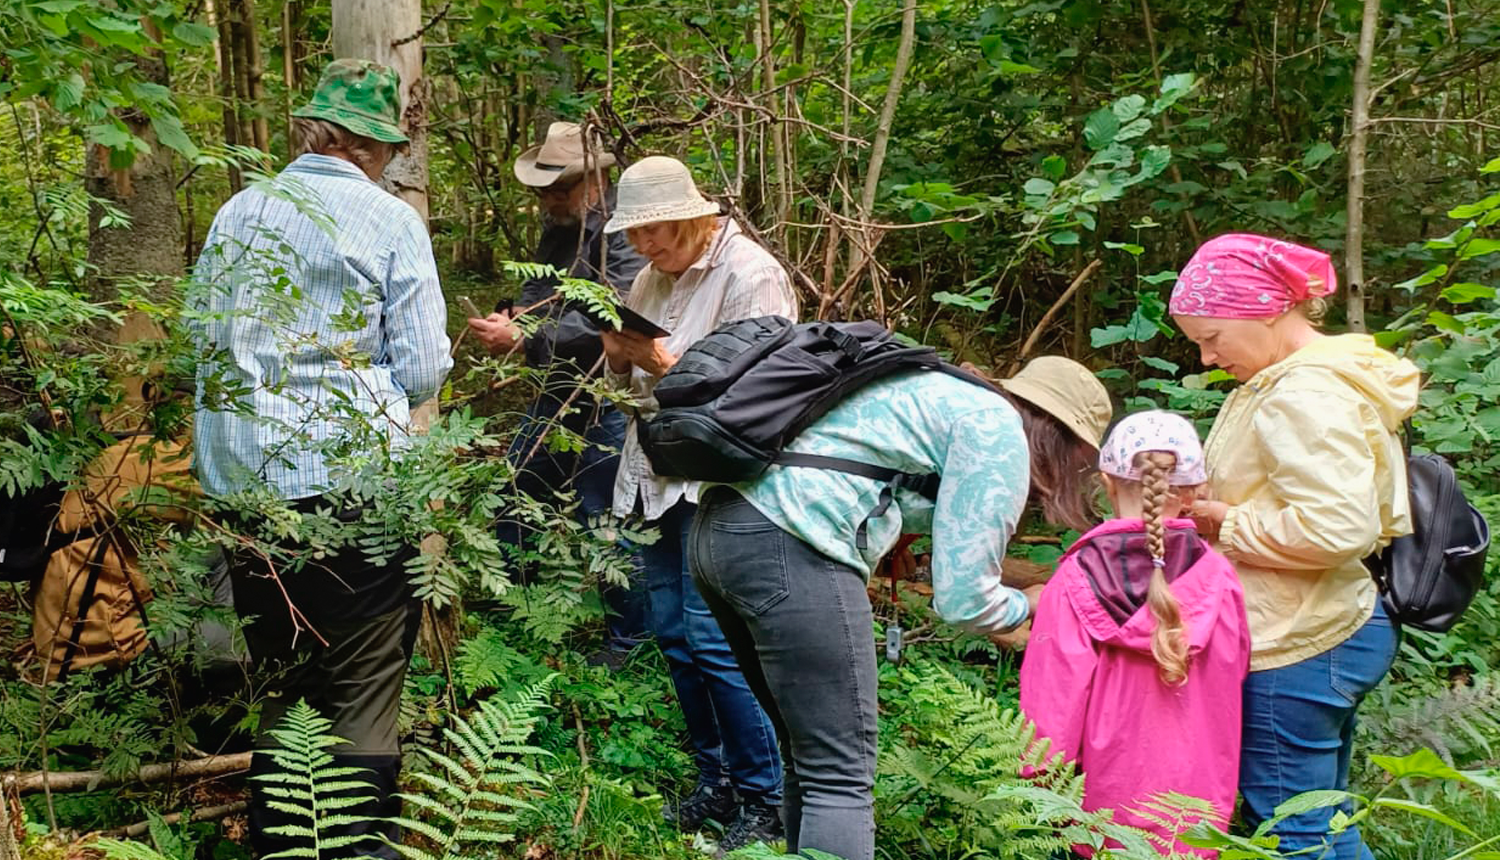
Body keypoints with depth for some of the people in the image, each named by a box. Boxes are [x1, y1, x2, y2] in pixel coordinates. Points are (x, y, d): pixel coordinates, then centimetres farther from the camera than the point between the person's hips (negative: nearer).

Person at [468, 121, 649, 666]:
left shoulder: (623, 236, -19)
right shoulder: (557, 229, 10)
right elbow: (537, 292, 17)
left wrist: (525, 339, -31)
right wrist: (508, 319, -7)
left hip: (607, 401, -9)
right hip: (557, 393, 9)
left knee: (604, 518, -1)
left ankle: (628, 640, 17)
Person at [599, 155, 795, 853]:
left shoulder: (750, 274, -10)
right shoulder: (654, 276, 13)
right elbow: (629, 382, 17)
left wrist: (668, 362, -20)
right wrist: (619, 353, -5)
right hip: (658, 473, 8)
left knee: (713, 638, -9)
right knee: (672, 631, 10)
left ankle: (765, 800, 5)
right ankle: (717, 782, 25)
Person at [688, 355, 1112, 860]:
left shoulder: (944, 391, 25)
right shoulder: (1001, 433, 0)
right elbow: (963, 600, -2)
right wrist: (1027, 607, 18)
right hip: (789, 551, -10)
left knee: (810, 760, 19)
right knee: (842, 779, -3)